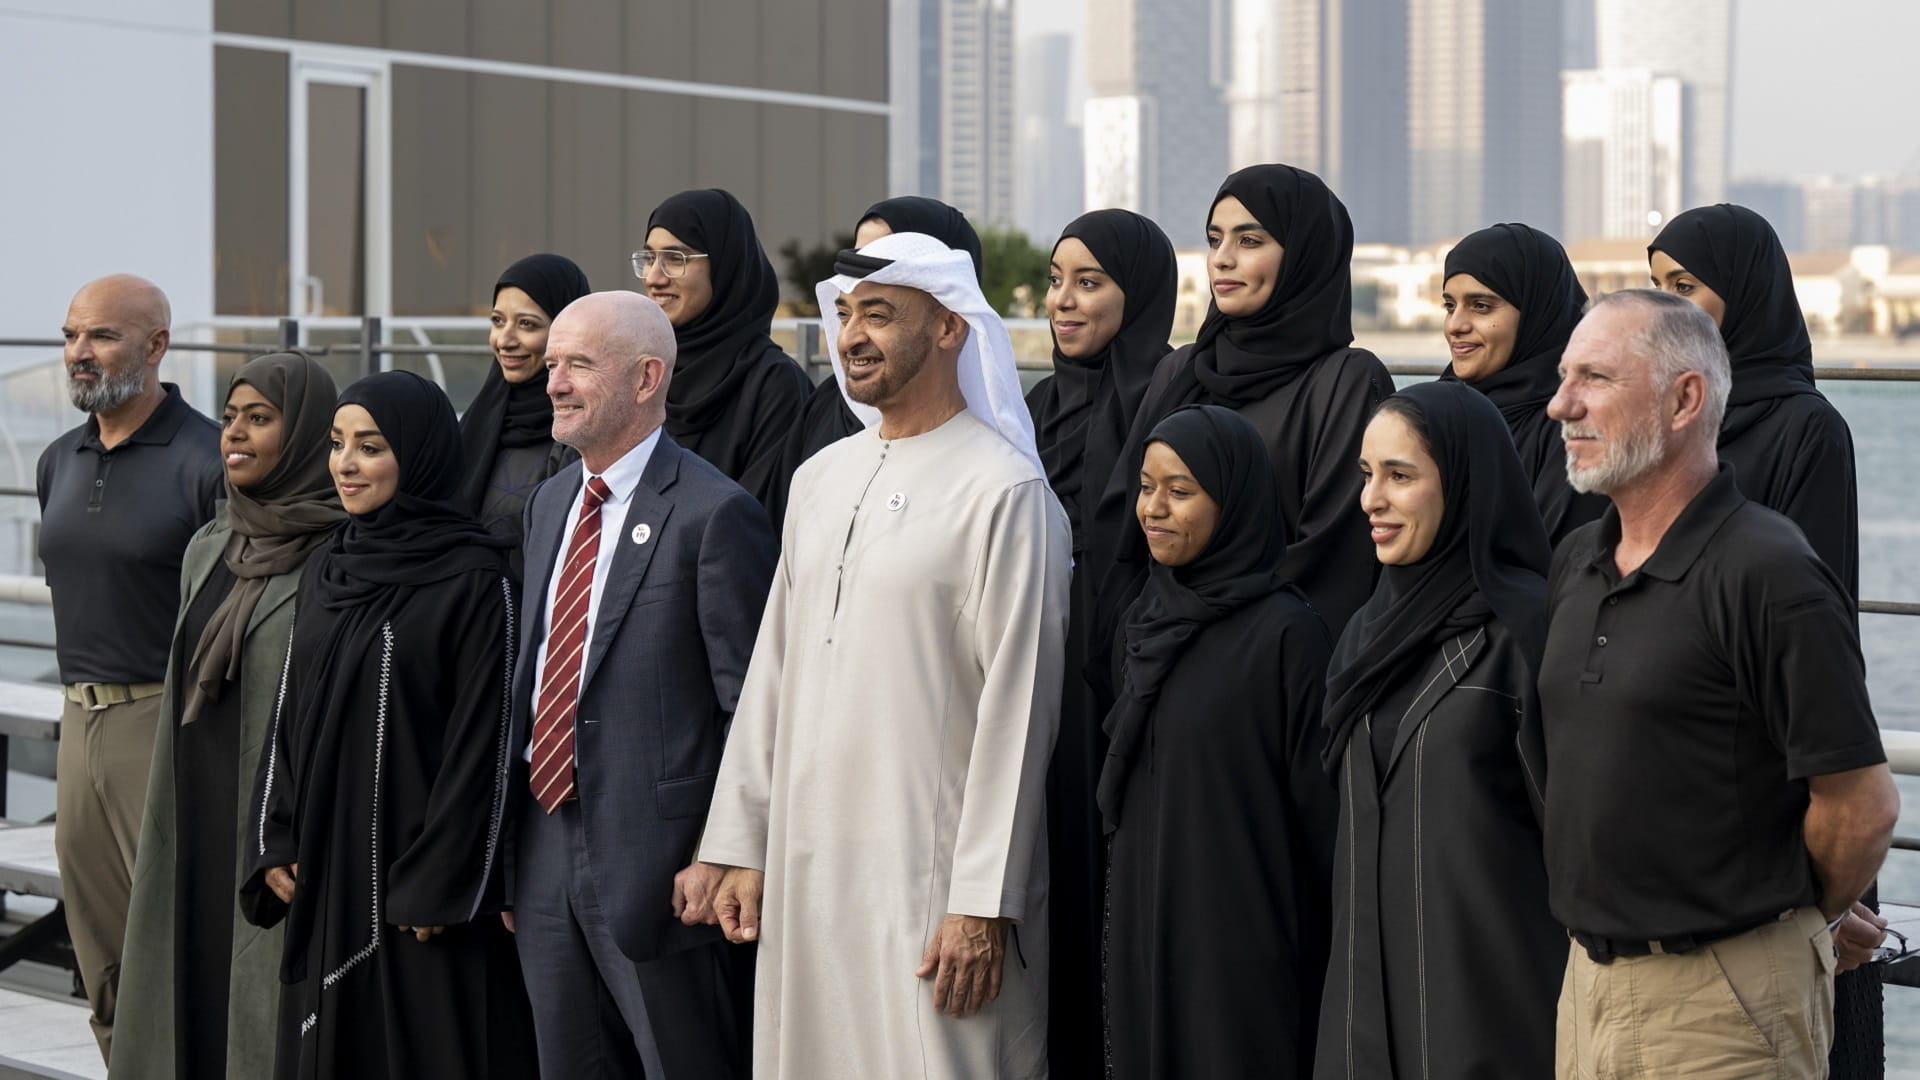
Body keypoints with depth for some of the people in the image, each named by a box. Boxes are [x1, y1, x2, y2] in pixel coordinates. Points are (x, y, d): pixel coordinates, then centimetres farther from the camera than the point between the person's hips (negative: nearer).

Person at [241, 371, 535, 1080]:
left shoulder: (473, 580, -9)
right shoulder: (324, 572, 11)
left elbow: (482, 742, -12)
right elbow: (288, 718, 15)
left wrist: (439, 884, -15)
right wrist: (275, 847, 7)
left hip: (420, 887, -6)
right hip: (324, 878, 7)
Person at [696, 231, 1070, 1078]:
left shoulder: (1005, 489, -8)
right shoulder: (821, 478, 14)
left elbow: (1016, 706, -11)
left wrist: (984, 902, -15)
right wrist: (742, 847, 11)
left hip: (930, 876, -6)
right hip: (804, 871, 6)